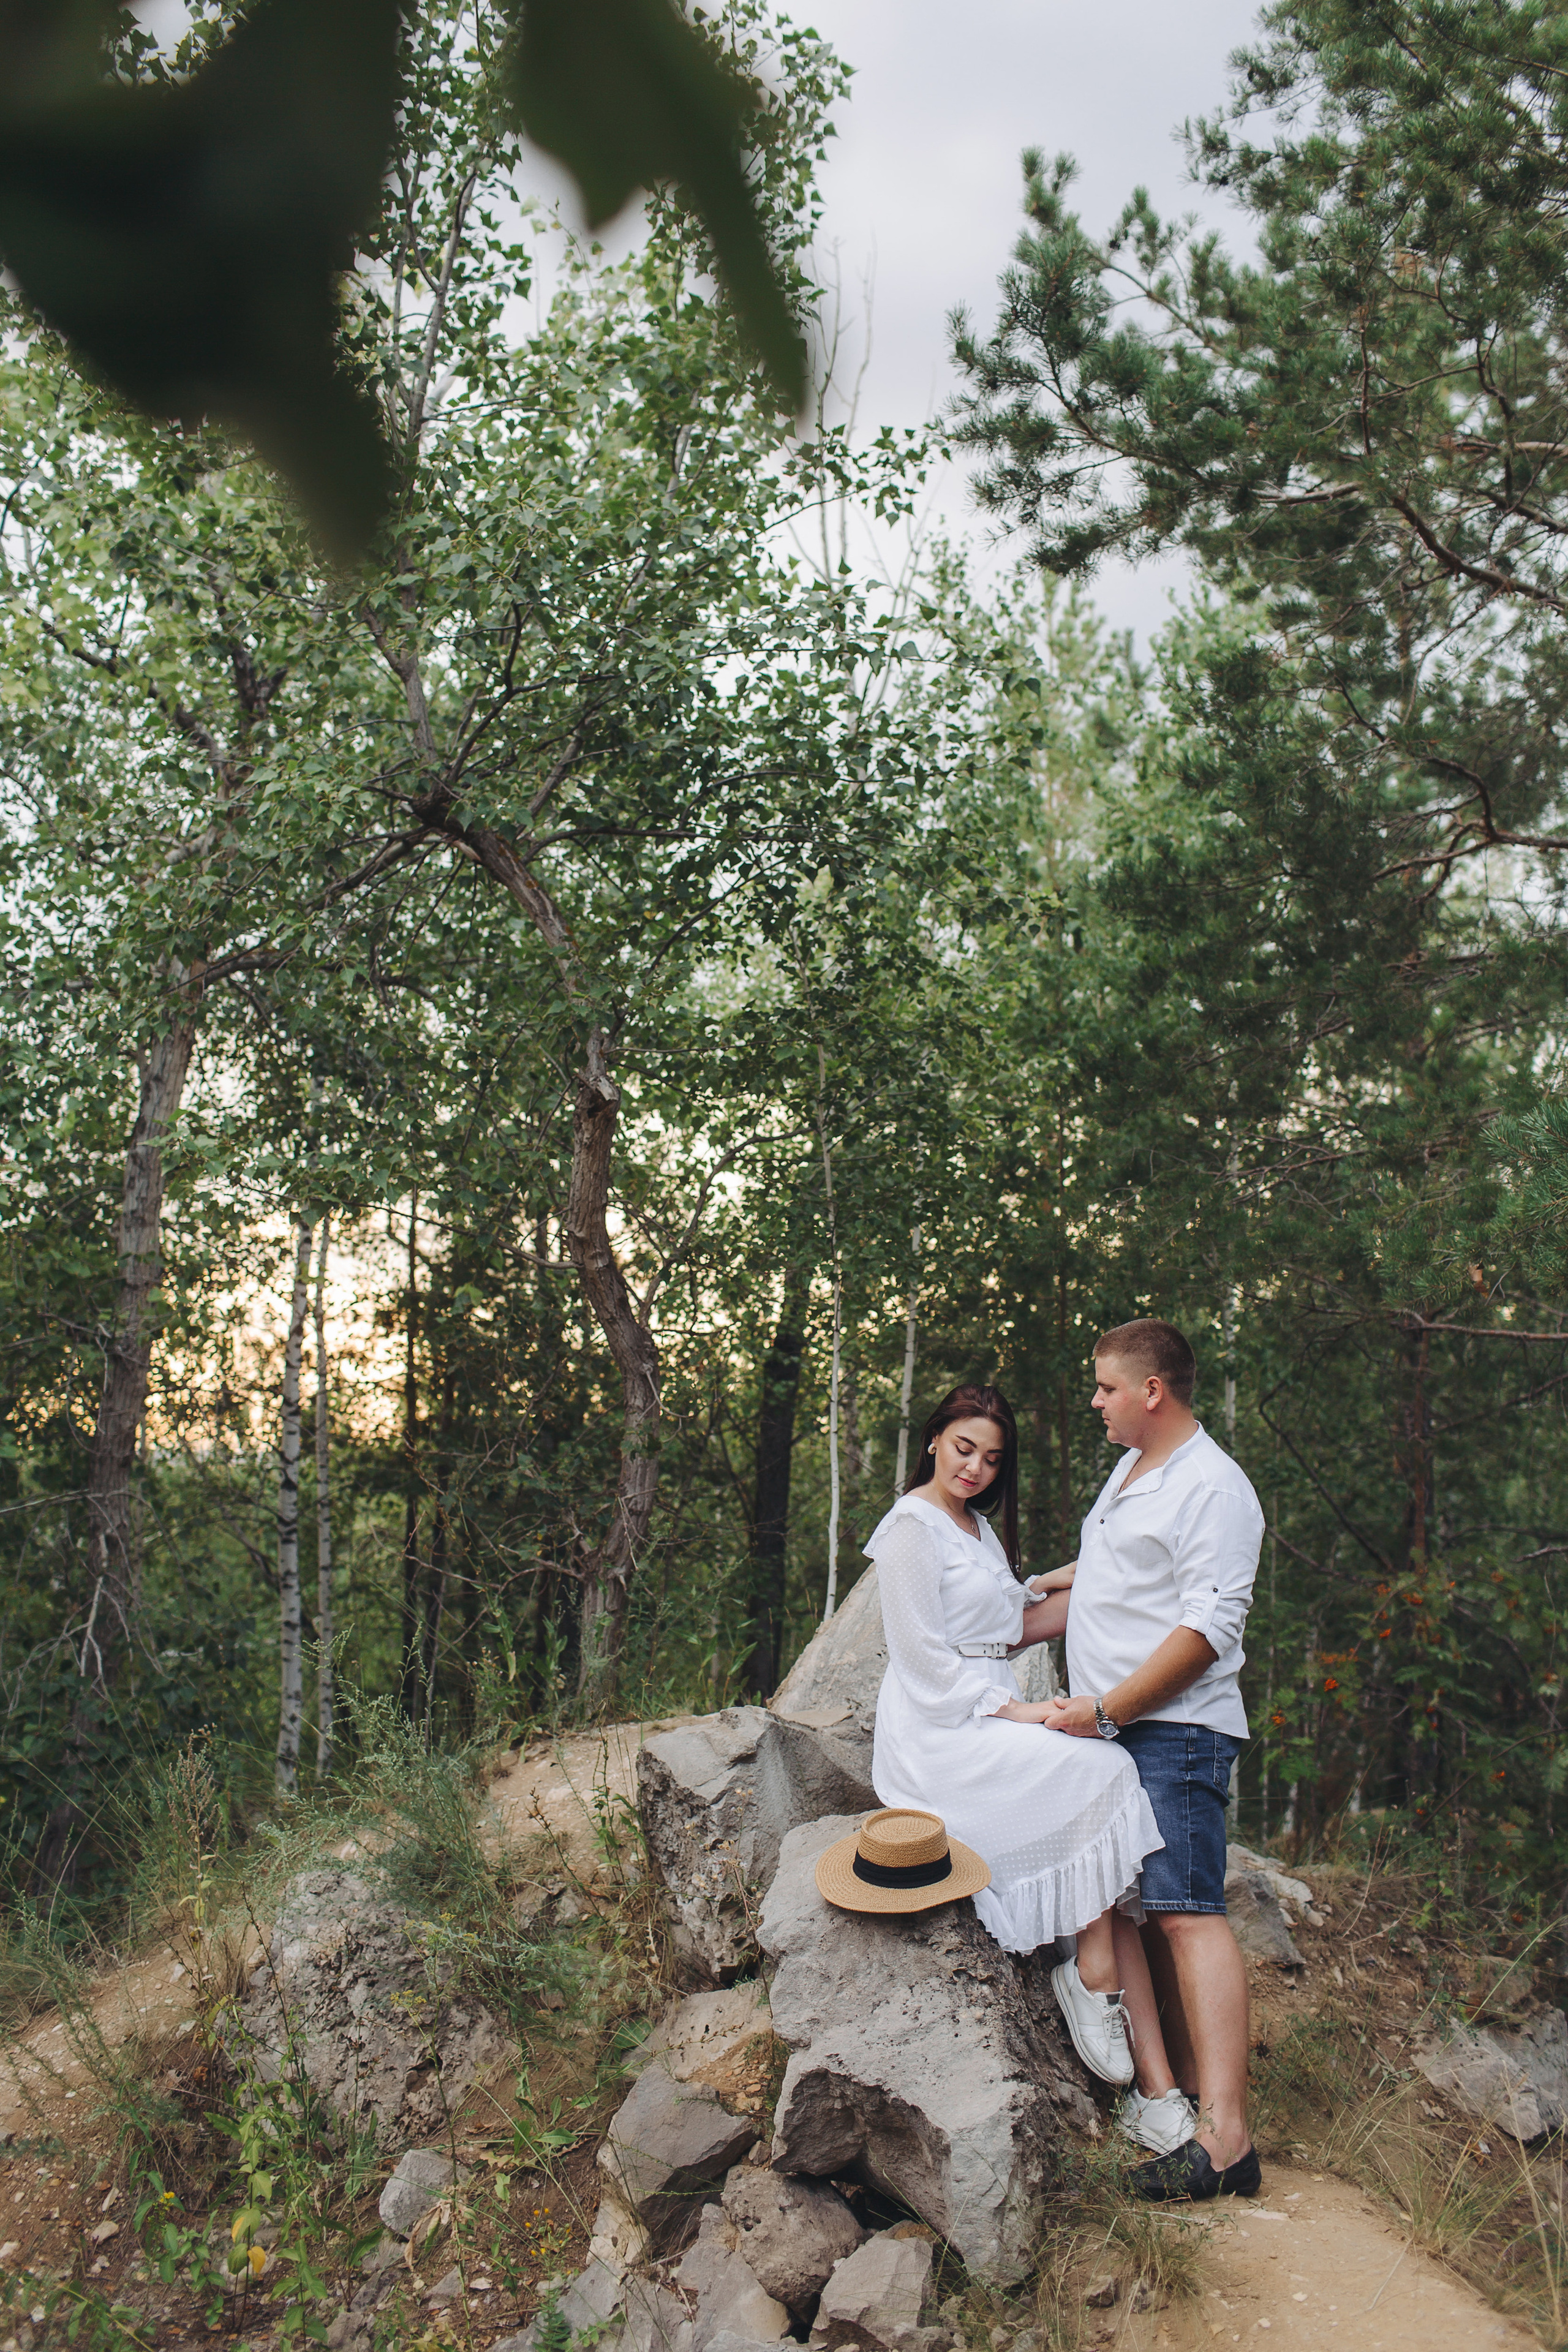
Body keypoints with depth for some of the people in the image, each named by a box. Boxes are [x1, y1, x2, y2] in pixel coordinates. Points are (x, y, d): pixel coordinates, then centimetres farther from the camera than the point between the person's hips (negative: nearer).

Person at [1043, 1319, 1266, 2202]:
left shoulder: (1213, 1488, -12)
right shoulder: (1131, 1473, 18)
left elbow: (1208, 1629, -19)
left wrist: (1104, 1710, -19)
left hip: (1176, 1732, -10)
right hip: (1113, 1732, 10)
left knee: (1188, 1913, -14)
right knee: (1149, 1912, 11)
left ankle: (1226, 2138, -16)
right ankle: (1188, 2090, 19)